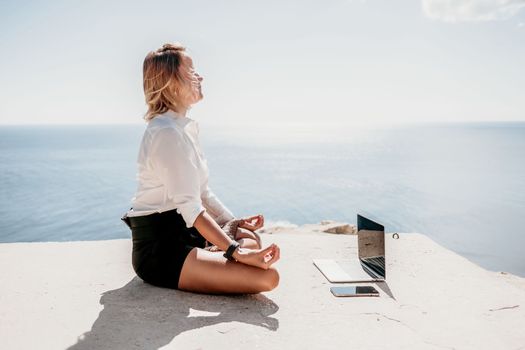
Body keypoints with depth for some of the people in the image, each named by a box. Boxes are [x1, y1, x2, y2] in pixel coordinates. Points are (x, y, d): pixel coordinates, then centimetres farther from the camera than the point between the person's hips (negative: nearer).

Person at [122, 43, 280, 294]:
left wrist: (233, 223, 7)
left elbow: (200, 191, 16)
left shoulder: (182, 127, 13)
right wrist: (237, 252, -31)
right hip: (159, 249, -10)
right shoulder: (167, 132, -19)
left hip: (180, 231, 10)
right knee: (267, 276, -23)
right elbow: (189, 206, -27)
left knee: (249, 238, 27)